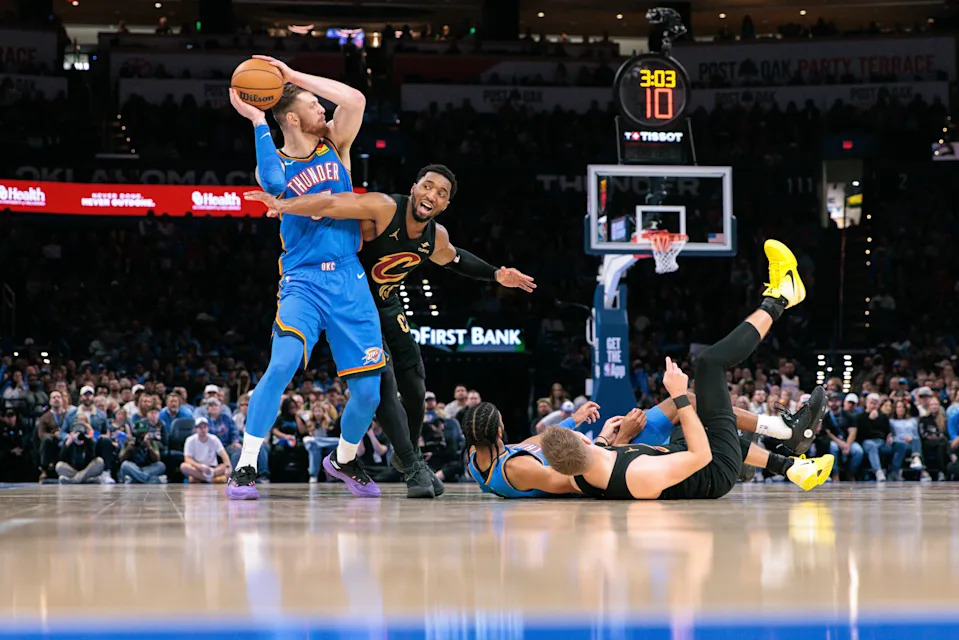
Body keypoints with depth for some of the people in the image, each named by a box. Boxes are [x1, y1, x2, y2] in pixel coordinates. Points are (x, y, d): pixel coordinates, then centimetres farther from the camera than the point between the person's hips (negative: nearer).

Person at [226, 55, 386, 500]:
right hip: (303, 279, -3)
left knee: (368, 392, 2)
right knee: (282, 365, -27)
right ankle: (245, 467, -19)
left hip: (349, 280, 3)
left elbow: (355, 100, -9)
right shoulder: (273, 163, 2)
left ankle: (344, 460, 31)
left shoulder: (334, 146, 10)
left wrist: (295, 76, -6)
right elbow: (274, 183, -24)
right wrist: (257, 120, -15)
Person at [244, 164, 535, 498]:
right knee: (383, 382, -18)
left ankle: (407, 454, 34)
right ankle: (412, 466, -11)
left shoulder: (436, 237, -7)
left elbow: (452, 258, 18)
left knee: (415, 388, 9)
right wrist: (284, 205, -59)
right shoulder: (383, 209, -29)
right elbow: (330, 204, -43)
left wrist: (496, 275, 13)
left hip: (386, 303, 7)